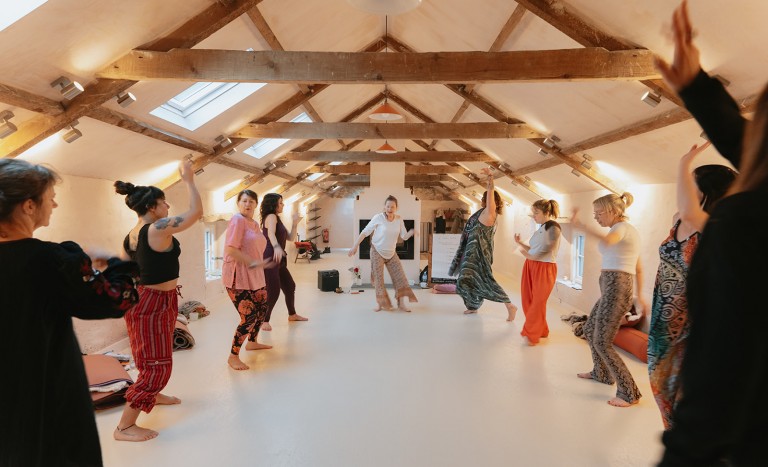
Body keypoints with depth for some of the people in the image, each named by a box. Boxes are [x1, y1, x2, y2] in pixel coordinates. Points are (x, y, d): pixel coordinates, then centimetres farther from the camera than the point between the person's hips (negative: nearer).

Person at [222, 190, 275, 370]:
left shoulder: (254, 224, 13)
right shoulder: (237, 220, -14)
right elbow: (231, 249, -22)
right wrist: (253, 263, -26)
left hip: (255, 277, 9)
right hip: (238, 278, -9)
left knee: (262, 309, 21)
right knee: (249, 317, -9)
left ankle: (252, 342, 42)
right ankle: (233, 357, 7)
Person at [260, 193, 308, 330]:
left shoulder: (278, 219, 20)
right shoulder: (271, 217, -9)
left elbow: (290, 237, 21)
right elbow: (271, 233, -30)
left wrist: (295, 223, 8)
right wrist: (276, 247, -48)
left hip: (279, 260, 10)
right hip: (269, 259, -10)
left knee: (290, 286, 18)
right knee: (273, 291, -13)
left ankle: (292, 314, 35)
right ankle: (264, 321, -2)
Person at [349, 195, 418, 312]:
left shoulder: (399, 219, -4)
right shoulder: (378, 218, -16)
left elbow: (404, 236, -1)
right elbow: (365, 232, -13)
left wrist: (411, 232, -23)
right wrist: (355, 246, -15)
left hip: (391, 253, 4)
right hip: (377, 252, -4)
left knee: (400, 277, -1)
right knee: (378, 279, 1)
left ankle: (401, 304, 6)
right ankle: (379, 303, 16)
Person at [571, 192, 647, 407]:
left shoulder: (621, 227, -11)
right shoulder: (630, 230, 18)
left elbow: (606, 241, -38)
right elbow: (639, 269, 22)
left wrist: (579, 225, -35)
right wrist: (639, 296, 26)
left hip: (615, 289, -10)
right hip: (614, 289, 10)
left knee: (602, 342, -5)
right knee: (590, 329, 23)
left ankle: (629, 393, 2)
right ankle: (601, 373, 40)